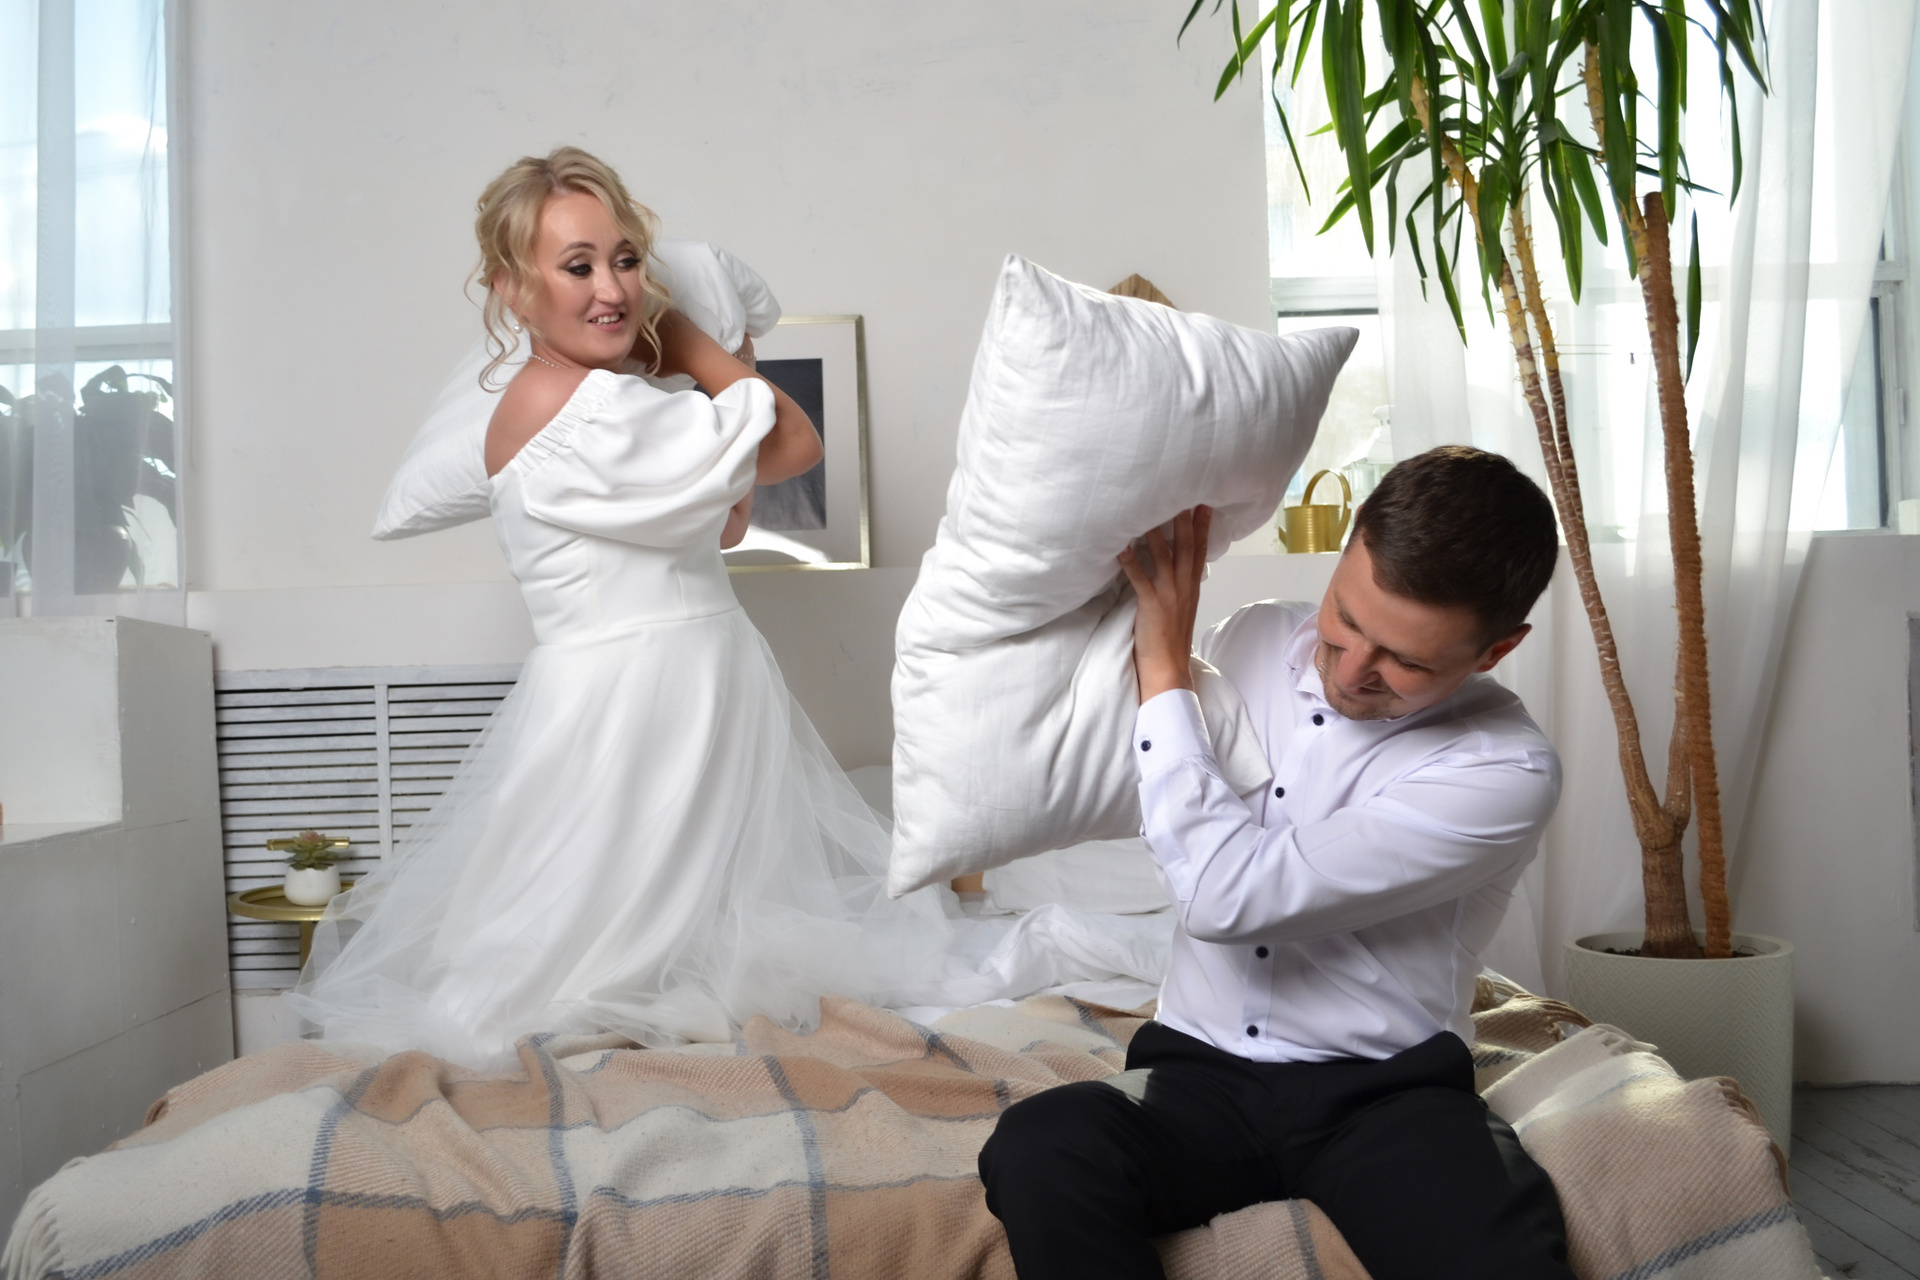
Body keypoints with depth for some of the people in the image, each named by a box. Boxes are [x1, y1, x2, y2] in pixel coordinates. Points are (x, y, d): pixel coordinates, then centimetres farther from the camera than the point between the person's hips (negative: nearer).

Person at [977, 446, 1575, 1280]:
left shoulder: (1505, 773, -15)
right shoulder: (1254, 641, 2)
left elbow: (1227, 896, -21)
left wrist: (1163, 668, -13)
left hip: (1386, 1093, -4)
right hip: (1204, 1071, 4)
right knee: (1039, 1150, -29)